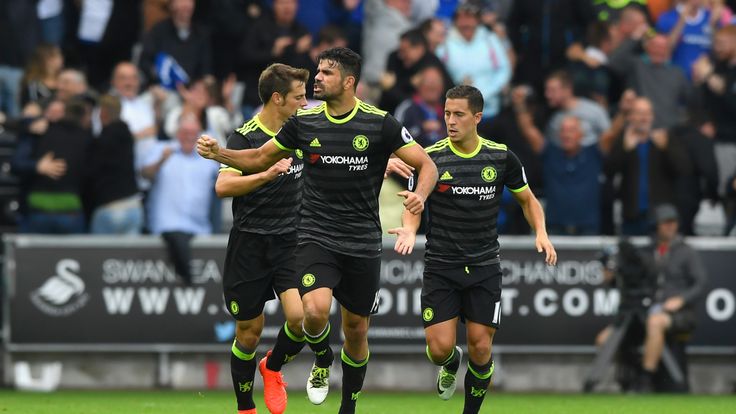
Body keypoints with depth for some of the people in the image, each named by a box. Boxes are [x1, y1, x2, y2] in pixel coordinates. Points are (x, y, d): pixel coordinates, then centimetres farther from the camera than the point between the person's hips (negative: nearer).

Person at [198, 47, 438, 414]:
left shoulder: (379, 123, -7)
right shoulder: (304, 123, 1)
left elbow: (426, 165, -4)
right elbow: (260, 158, 14)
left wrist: (420, 194, -26)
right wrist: (218, 153, -2)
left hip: (362, 243, 0)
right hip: (316, 236, 0)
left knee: (356, 329, 9)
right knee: (315, 310, -25)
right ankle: (322, 361, 8)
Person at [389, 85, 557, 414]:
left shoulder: (502, 157, -1)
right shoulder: (430, 158, -5)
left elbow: (527, 199, 12)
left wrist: (541, 233, -5)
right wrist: (409, 229, -22)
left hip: (484, 267, 1)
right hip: (440, 267, -1)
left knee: (480, 348, -4)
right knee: (439, 347, -8)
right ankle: (451, 364, 30)